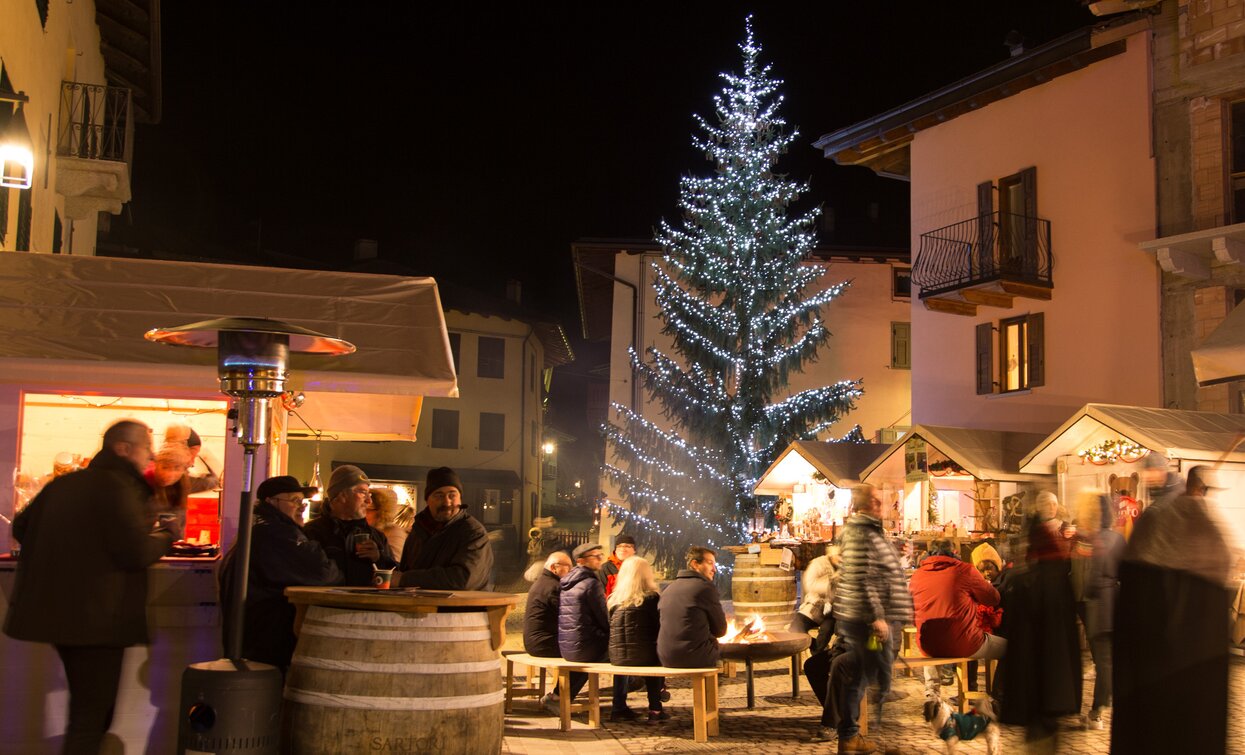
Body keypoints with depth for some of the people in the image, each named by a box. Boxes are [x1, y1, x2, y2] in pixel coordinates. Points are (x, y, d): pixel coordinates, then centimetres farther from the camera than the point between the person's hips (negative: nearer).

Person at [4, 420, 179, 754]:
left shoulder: (61, 484, 11)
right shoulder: (118, 487, -15)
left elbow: (21, 528, 22)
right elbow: (137, 553, -21)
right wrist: (167, 535, -2)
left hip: (54, 611, 9)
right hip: (97, 618, -9)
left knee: (85, 705, 23)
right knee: (93, 714, 0)